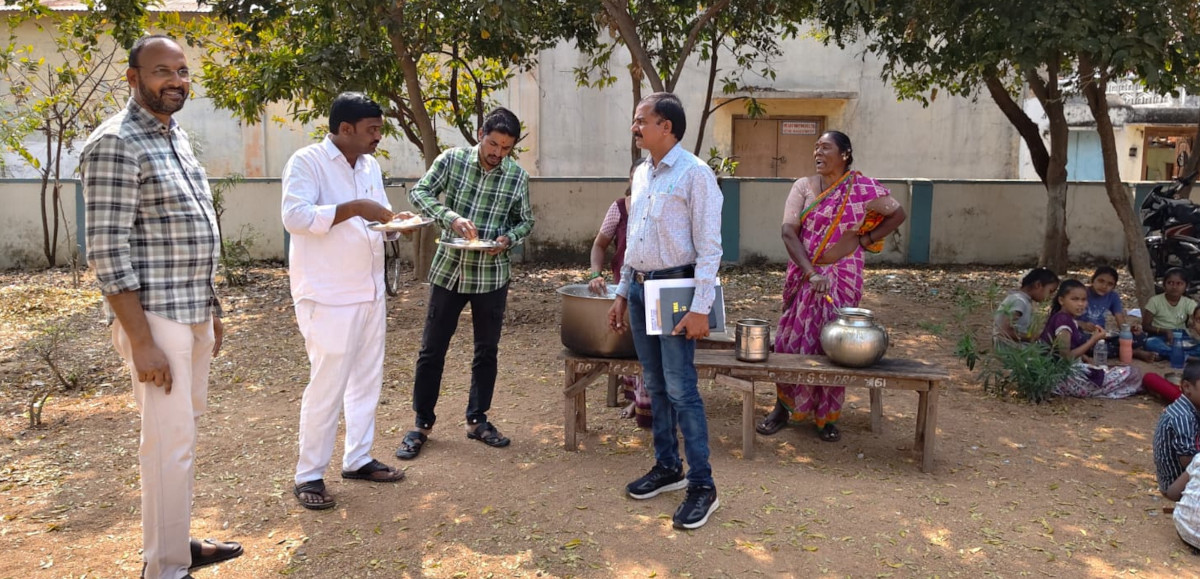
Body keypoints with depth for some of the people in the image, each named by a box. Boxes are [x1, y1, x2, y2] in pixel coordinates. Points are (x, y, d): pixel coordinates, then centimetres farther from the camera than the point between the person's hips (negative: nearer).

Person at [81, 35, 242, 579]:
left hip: (192, 313, 9)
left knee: (182, 428, 17)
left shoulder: (177, 138, 14)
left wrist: (212, 310, 18)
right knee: (170, 443, -3)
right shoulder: (116, 144, -14)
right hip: (155, 316, -9)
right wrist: (142, 342, -21)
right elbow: (107, 252, -19)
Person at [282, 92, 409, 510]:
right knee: (327, 386, -4)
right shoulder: (307, 162, -11)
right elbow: (295, 216, -23)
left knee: (367, 380, 14)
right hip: (328, 297, -8)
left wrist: (394, 221, -2)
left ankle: (357, 459, 28)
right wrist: (354, 208, -27)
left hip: (370, 291, 8)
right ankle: (309, 476, 10)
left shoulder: (369, 165, 12)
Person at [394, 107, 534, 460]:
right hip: (449, 269, -1)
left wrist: (508, 239, -14)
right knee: (432, 349, 4)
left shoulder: (518, 177, -2)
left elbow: (526, 221, 7)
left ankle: (477, 420, 26)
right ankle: (422, 423, 18)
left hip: (492, 274, 1)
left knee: (487, 351, 10)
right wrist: (451, 217, -26)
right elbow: (419, 193, -9)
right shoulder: (452, 159, -5)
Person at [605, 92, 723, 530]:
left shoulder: (694, 174, -11)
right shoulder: (641, 174, 13)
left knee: (681, 390, -7)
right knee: (655, 386, 14)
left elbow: (709, 247, -15)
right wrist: (622, 293, 18)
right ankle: (667, 467, 27)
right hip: (639, 289, 8)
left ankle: (702, 486, 3)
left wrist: (700, 309, -19)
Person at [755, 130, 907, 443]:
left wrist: (864, 240, -2)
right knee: (793, 337, 5)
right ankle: (783, 407, 17)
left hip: (843, 277, -1)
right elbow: (789, 232, -10)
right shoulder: (804, 186, -1)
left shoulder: (863, 188, -2)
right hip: (804, 275, 1)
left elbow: (897, 214, 8)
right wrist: (810, 272, -20)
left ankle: (826, 416, 17)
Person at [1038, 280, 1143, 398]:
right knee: (1131, 373, -6)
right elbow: (1066, 357, -24)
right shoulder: (1063, 320, -19)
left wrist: (1089, 360, 5)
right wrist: (1093, 340, -18)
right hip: (1066, 377, -10)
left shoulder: (1060, 318, 11)